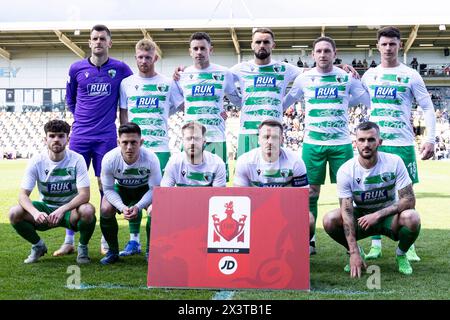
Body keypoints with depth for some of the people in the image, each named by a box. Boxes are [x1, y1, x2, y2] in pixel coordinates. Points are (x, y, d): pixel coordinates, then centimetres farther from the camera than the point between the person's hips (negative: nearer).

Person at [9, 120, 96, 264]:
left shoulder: (77, 159, -14)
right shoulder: (37, 161, -9)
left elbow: (84, 195, -21)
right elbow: (23, 194, -14)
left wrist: (62, 210, -37)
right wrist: (35, 212, -35)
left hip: (70, 209, -2)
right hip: (45, 209, 2)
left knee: (88, 210, -36)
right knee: (14, 213, -24)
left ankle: (83, 247, -3)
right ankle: (38, 245, 6)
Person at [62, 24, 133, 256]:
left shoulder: (120, 69, 1)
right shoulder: (77, 69, 5)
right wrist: (82, 117, 9)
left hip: (106, 137, -1)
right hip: (80, 136, 2)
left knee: (105, 186, 2)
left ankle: (106, 241, 12)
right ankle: (69, 241, 10)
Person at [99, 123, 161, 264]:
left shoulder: (151, 159, -33)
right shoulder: (109, 159, -30)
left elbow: (154, 188, -23)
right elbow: (108, 189, -18)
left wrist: (138, 207, -38)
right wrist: (122, 207, -35)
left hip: (145, 190, -1)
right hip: (120, 189, 2)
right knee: (105, 210, -25)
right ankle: (113, 251, 0)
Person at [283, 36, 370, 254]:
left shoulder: (347, 78, 4)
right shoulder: (304, 78, 6)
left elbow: (368, 101, 12)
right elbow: (285, 102, 19)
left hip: (341, 143, 0)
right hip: (312, 144, 1)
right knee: (311, 192, 3)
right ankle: (309, 240, 14)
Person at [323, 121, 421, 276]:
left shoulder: (394, 162, -17)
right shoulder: (346, 171, -18)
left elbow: (409, 200, -19)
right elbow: (347, 211, -22)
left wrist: (378, 214, -31)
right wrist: (353, 253, -29)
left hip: (389, 216, 0)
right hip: (361, 215, 1)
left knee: (412, 217, -34)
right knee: (330, 220, -27)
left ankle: (401, 255, 0)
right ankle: (357, 252, 4)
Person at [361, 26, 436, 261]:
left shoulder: (410, 75, 2)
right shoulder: (369, 75, 9)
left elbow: (428, 107, 2)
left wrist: (430, 139, -7)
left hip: (402, 144, -2)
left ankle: (408, 245, 10)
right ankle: (376, 244, 12)